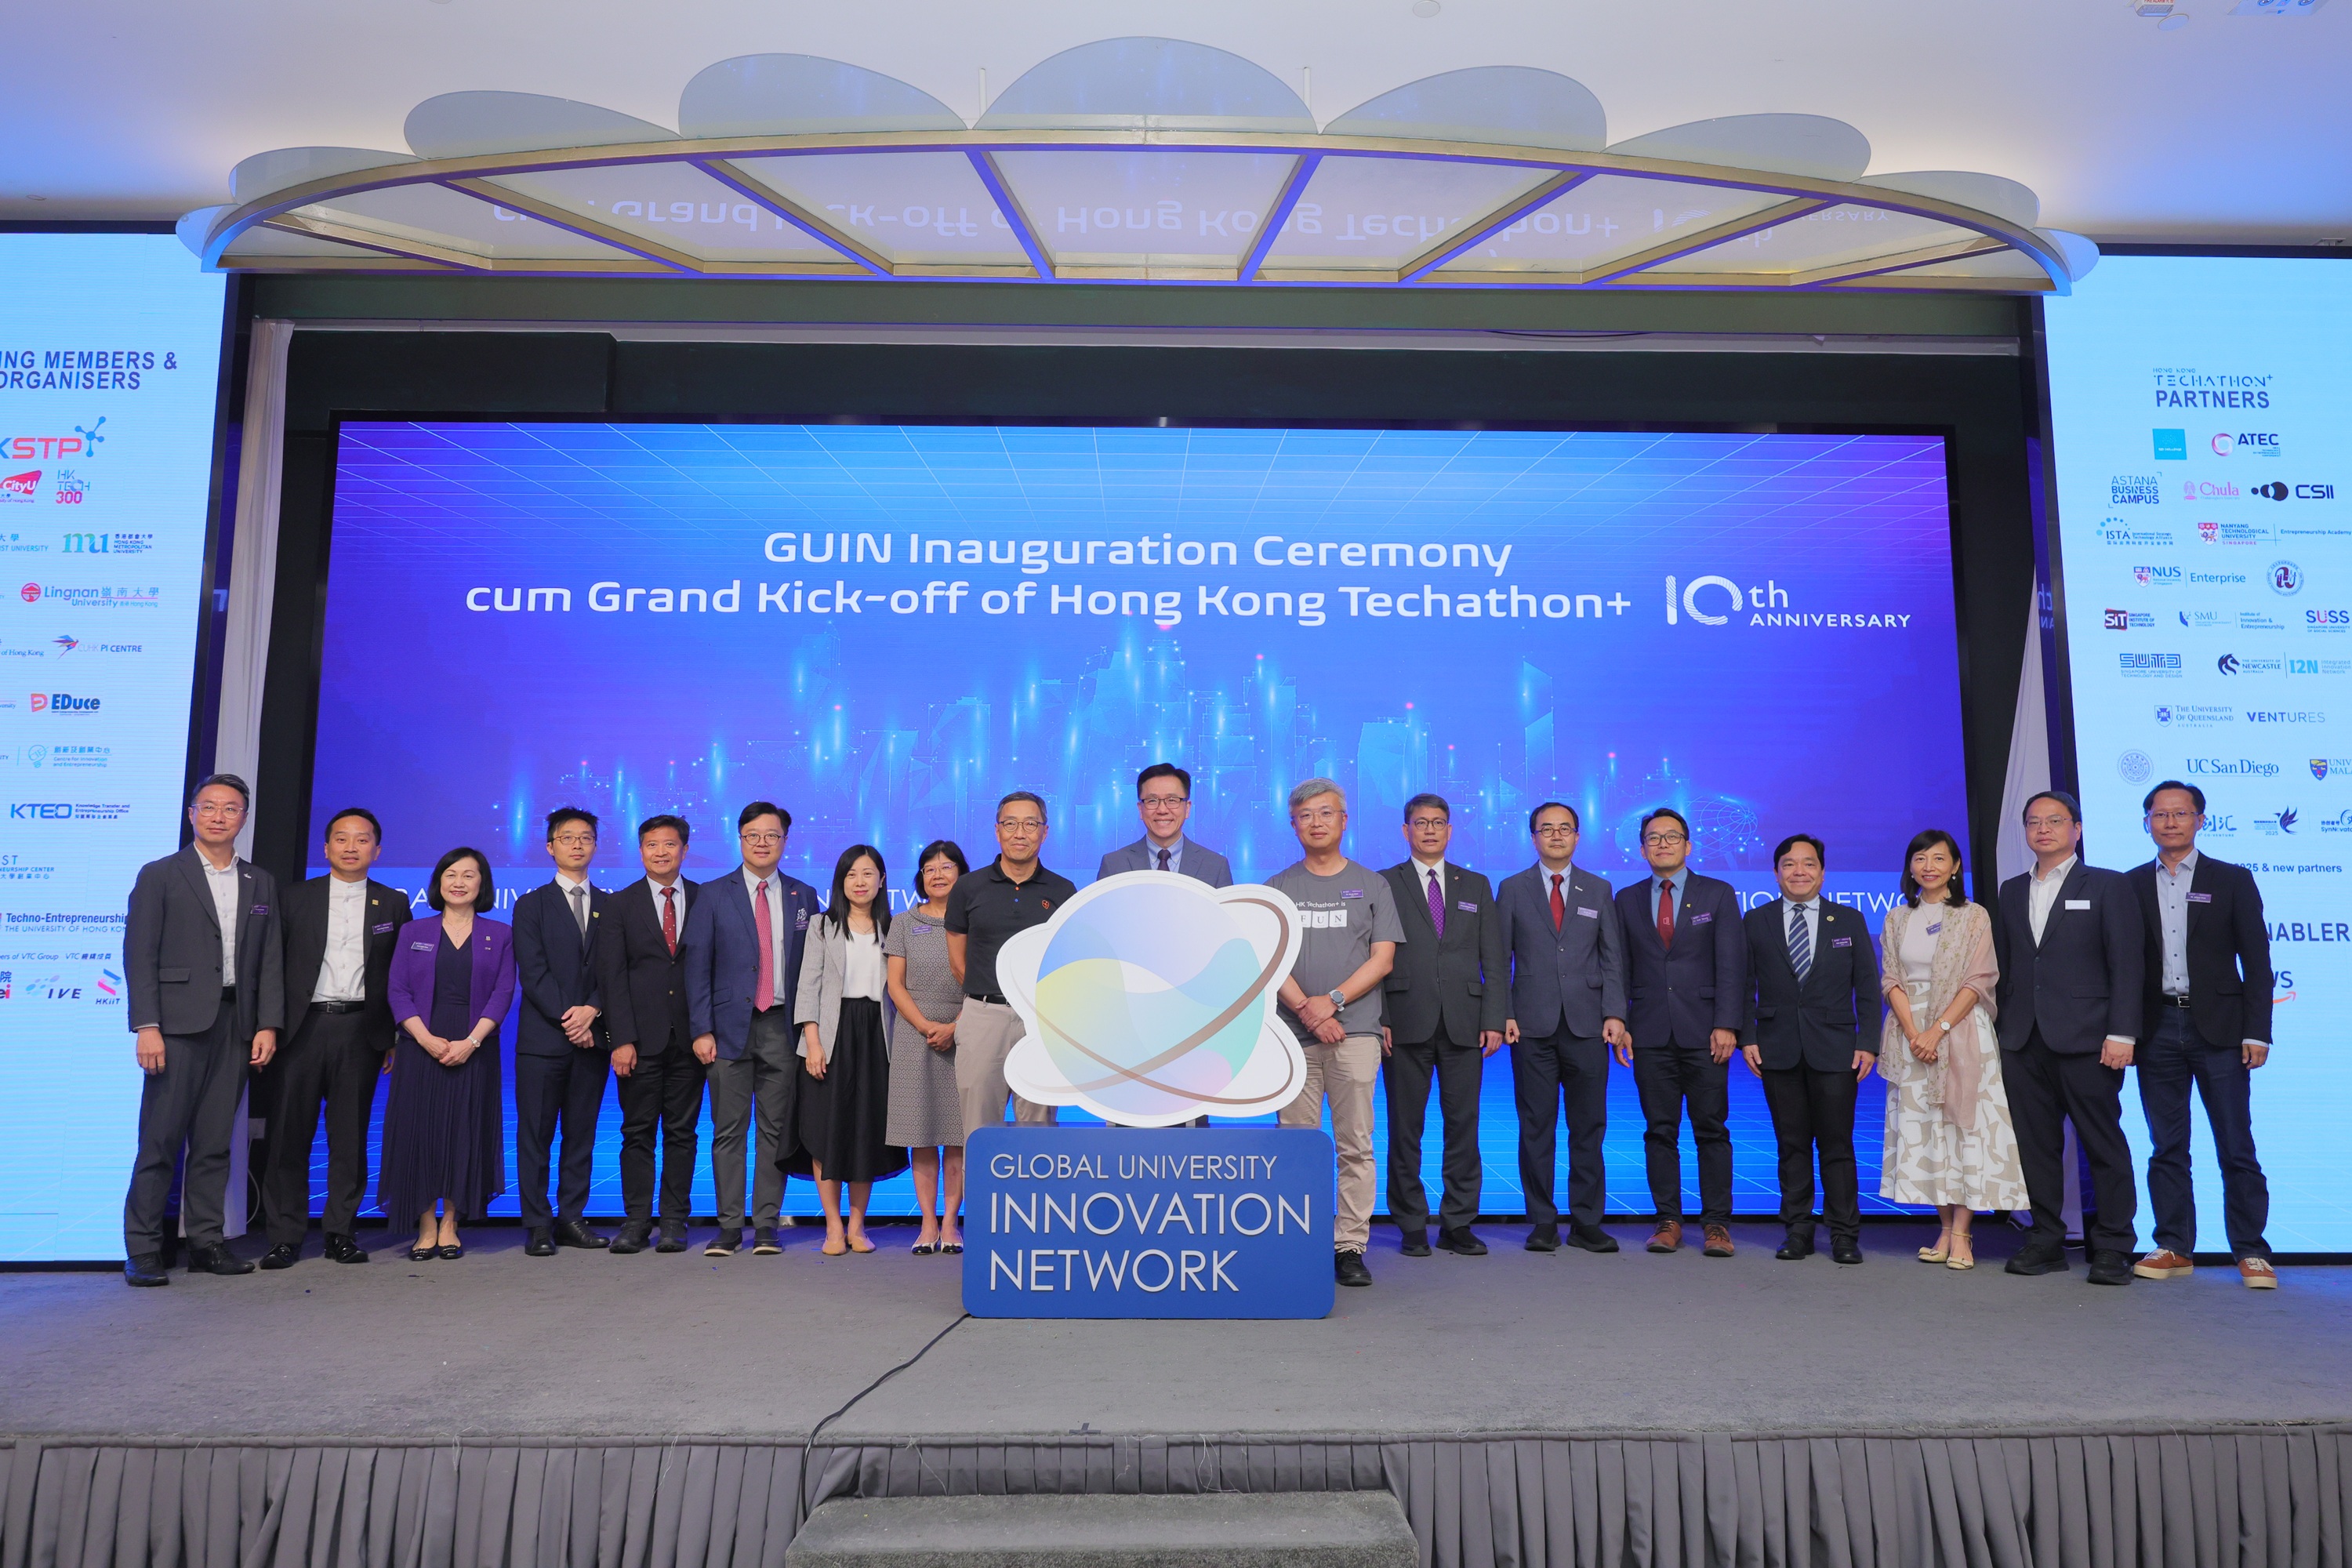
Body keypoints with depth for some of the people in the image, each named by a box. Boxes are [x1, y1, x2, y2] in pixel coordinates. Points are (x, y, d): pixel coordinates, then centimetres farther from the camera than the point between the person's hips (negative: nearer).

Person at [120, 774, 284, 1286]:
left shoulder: (261, 883, 15)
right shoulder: (159, 875, 4)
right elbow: (140, 955, -2)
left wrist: (269, 1025, 3)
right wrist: (147, 1027, -11)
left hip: (236, 1025, 4)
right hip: (179, 1023, -3)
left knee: (215, 1142, 7)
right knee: (161, 1139, -3)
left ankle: (207, 1243, 13)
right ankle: (142, 1251, 4)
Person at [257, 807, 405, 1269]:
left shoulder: (393, 904, 8)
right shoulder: (297, 897, 7)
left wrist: (396, 1038, 1)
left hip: (360, 1030, 0)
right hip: (303, 1027, 0)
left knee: (350, 1137, 5)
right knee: (290, 1135, 2)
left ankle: (342, 1231, 14)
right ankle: (285, 1236, 10)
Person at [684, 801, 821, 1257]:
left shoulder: (804, 896, 9)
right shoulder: (713, 896, 4)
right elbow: (697, 967, 1)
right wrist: (701, 1030, -6)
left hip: (783, 1028, 1)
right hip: (731, 1027, -1)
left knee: (776, 1130, 4)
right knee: (728, 1130, 2)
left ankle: (767, 1225, 11)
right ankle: (729, 1226, 10)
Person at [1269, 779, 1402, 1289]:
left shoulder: (1372, 885, 11)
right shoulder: (1278, 888, 11)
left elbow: (1383, 958, 3)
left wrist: (1332, 1000, -9)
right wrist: (1307, 1009, -11)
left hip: (1356, 1030, 0)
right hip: (1294, 1034, 1)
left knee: (1355, 1146, -1)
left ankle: (1350, 1247, 4)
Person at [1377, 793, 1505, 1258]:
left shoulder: (1476, 886, 14)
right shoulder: (1384, 885, 6)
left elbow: (1493, 961, 11)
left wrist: (1494, 1019, 1)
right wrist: (1380, 1019, -8)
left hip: (1464, 1024, 2)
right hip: (1406, 1024, -2)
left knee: (1464, 1126, 4)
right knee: (1405, 1128, 3)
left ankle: (1458, 1224, 13)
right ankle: (1412, 1226, 12)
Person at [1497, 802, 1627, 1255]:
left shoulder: (1599, 890, 12)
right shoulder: (1512, 889, 8)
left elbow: (1613, 958, 9)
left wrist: (1614, 1013, -2)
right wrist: (1502, 1013, -4)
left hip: (1587, 1025, 1)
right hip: (1532, 1025, -1)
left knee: (1589, 1127, 3)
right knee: (1536, 1127, 2)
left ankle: (1587, 1222, 12)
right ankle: (1542, 1222, 10)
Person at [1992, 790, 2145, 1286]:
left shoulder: (2108, 887, 3)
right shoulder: (2012, 891, 16)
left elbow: (2127, 966, -3)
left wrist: (2121, 1033, -11)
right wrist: (2002, 1028, 8)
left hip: (2085, 1040, -4)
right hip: (2024, 1041, 5)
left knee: (2103, 1145, 0)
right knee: (2036, 1144, 7)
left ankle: (2112, 1249, 7)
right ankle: (2047, 1241, 15)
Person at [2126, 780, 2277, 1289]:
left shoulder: (2233, 880, 5)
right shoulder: (2131, 885, 8)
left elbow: (2256, 961, 2)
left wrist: (2257, 1032, -6)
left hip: (2218, 1028, -2)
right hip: (2157, 1031, 2)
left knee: (2236, 1147, 0)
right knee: (2167, 1147, 7)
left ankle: (2251, 1251, 9)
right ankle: (2174, 1248, 14)